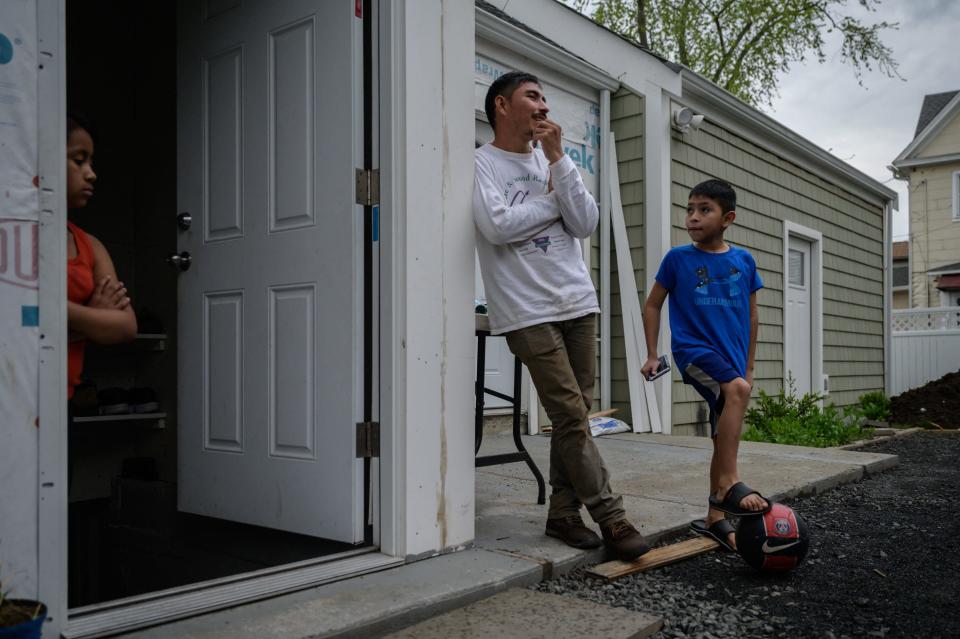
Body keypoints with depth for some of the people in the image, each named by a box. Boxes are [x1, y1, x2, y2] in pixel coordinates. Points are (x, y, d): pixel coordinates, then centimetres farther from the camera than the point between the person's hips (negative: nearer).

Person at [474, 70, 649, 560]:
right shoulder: (481, 163, 0)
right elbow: (497, 227, -16)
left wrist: (557, 158, -3)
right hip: (527, 311, -6)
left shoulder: (553, 161, 16)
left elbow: (586, 225, 3)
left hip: (577, 303, 6)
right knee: (571, 416, -8)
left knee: (573, 415, 6)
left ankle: (563, 513, 17)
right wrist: (554, 202, -2)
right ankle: (610, 518, 1)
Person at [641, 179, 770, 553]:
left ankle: (715, 518, 22)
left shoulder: (744, 261, 6)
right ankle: (728, 484, -26)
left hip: (731, 355, 5)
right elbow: (652, 305, 8)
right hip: (695, 349, -4)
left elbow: (751, 317, 14)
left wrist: (748, 367, 15)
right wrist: (651, 355, 3)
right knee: (736, 390, -32)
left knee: (724, 437, 9)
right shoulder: (678, 258, -1)